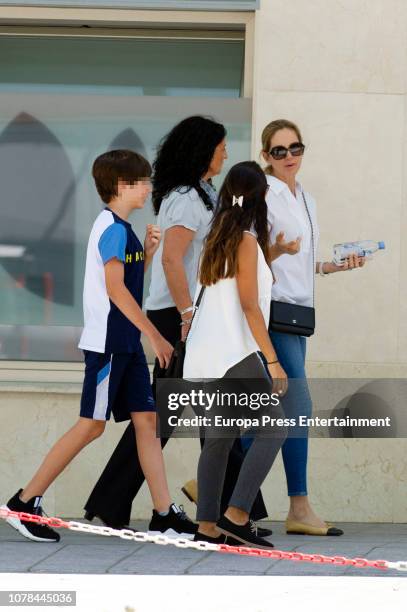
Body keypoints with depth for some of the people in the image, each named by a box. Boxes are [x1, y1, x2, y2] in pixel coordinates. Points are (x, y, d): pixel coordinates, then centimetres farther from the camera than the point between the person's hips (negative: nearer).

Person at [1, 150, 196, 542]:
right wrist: (155, 336, -19)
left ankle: (164, 515, 2)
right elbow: (115, 288, -20)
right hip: (107, 342, -9)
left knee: (146, 420, 4)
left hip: (126, 344, 9)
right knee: (92, 425, -6)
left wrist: (148, 253, 8)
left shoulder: (121, 229, 16)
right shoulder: (112, 228, -13)